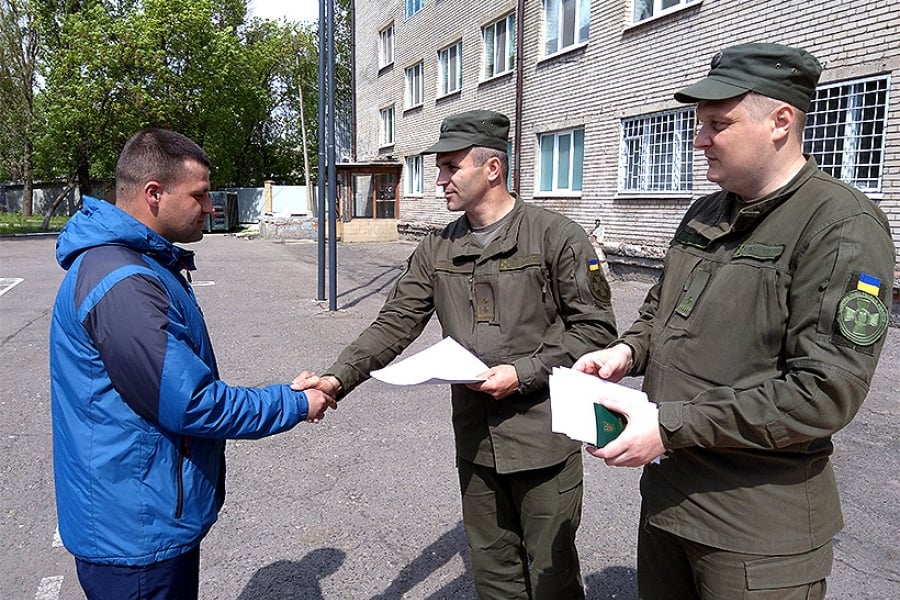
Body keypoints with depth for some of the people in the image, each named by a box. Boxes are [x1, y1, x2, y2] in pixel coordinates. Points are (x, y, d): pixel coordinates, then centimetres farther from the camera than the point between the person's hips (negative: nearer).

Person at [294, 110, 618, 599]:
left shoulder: (558, 238, -9)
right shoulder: (436, 251, 5)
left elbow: (596, 327, -9)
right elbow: (394, 324, 0)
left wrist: (525, 373, -18)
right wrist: (339, 378, -14)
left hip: (544, 437, -4)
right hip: (476, 440, 5)